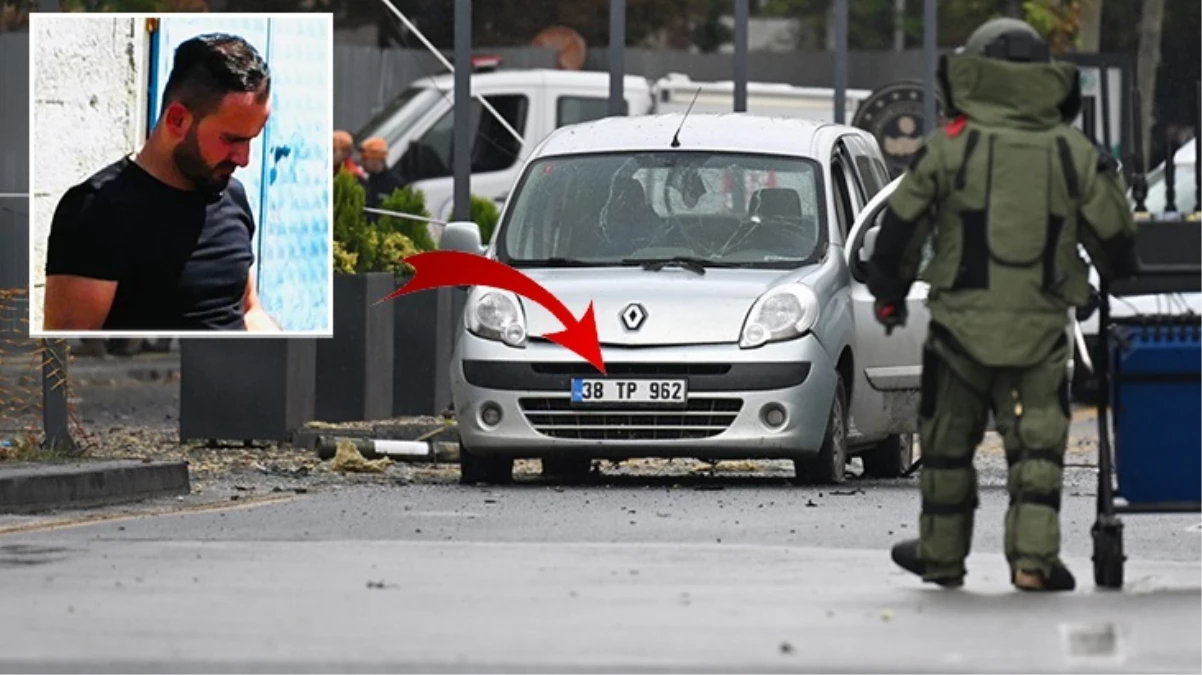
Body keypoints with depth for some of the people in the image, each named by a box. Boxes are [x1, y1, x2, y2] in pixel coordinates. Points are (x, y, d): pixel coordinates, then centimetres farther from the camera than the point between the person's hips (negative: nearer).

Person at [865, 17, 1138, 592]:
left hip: (961, 321, -1)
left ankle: (942, 555, 21)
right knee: (1037, 443, 4)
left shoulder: (949, 147, -4)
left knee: (947, 440, 13)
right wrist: (1116, 278, 31)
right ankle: (1034, 557, -8)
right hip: (1040, 328, 1)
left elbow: (900, 227, 2)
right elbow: (1115, 238, 8)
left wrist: (888, 293, 18)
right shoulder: (1076, 155, 0)